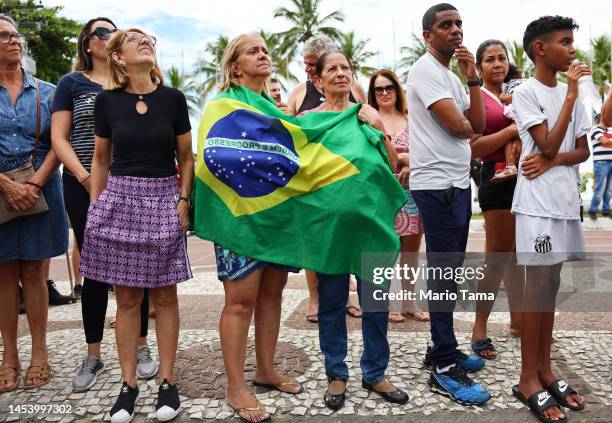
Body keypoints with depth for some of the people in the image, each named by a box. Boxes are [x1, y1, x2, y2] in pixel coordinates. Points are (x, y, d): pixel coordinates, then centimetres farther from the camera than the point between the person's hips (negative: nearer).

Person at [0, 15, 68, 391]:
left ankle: (39, 353, 14)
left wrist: (35, 184, -11)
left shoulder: (46, 92, 7)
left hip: (40, 191, 0)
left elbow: (58, 144, 1)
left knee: (33, 272, 6)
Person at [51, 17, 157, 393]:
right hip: (85, 187, -1)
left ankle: (141, 347, 17)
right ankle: (93, 356, 17)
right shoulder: (72, 83, 7)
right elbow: (58, 138, 1)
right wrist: (84, 177, -14)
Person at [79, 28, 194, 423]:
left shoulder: (173, 98, 3)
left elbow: (186, 157, 7)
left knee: (164, 295, 5)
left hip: (164, 200, 0)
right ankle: (129, 384, 19)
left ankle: (167, 382, 18)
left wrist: (183, 200, -2)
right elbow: (101, 159, 10)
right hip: (119, 198, 1)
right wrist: (94, 206, 7)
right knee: (127, 298, 6)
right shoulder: (107, 100, 4)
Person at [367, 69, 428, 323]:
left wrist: (411, 165, -10)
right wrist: (404, 157, -7)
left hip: (413, 190, 4)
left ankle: (409, 303, 20)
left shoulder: (411, 120, 15)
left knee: (411, 247, 8)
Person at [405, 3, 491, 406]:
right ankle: (445, 369, 3)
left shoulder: (452, 77, 19)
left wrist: (473, 78, 3)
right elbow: (458, 126, -18)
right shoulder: (426, 70, -9)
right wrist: (467, 125, 5)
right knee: (443, 273, -6)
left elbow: (477, 125, 9)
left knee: (451, 271, 13)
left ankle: (444, 349, 25)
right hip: (437, 184, -9)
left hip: (458, 182, 10)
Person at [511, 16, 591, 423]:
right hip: (538, 201, -7)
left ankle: (544, 367, 22)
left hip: (565, 198, 7)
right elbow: (548, 145, -15)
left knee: (551, 283, 11)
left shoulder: (570, 92, 14)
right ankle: (528, 378, 7)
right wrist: (571, 94, -12)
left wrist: (552, 161, -10)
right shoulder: (526, 92, -6)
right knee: (538, 285, -4)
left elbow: (583, 150, 10)